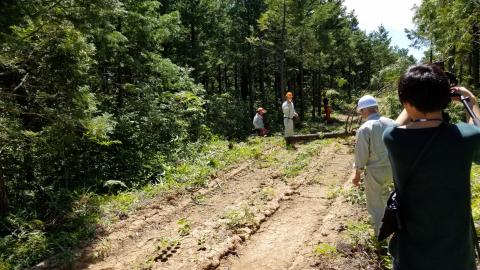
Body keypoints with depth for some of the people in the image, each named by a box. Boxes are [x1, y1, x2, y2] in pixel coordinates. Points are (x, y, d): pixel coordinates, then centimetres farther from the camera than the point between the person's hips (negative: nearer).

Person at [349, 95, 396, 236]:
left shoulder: (364, 128, -16)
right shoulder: (392, 123, -1)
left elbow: (362, 155, -14)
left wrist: (357, 173, -1)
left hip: (375, 171, -6)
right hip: (393, 167, 6)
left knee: (376, 204, 10)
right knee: (384, 192, 32)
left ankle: (380, 234, 23)